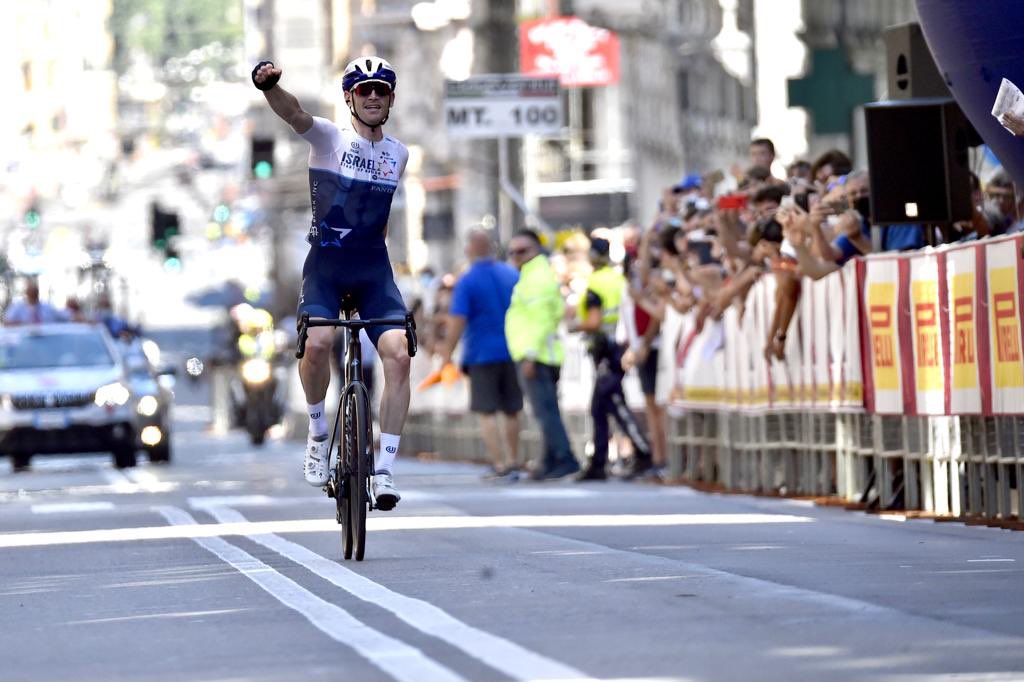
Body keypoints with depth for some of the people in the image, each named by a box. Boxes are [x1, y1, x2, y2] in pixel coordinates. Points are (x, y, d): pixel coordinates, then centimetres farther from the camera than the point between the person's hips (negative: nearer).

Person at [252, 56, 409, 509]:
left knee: (398, 356, -16)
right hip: (326, 262, -3)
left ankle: (385, 470, -10)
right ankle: (318, 431, 0)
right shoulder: (329, 138, -5)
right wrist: (270, 85, -45)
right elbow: (293, 114, -25)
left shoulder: (398, 153, 9)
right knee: (317, 342, -28)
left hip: (374, 267, 3)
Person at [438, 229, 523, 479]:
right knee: (511, 411, 15)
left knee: (486, 412, -2)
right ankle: (512, 461, 22)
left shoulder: (467, 281, -10)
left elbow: (457, 321, -16)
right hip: (513, 353, 5)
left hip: (482, 355, -5)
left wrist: (447, 353, -8)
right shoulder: (513, 275, 5)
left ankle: (500, 464, -12)